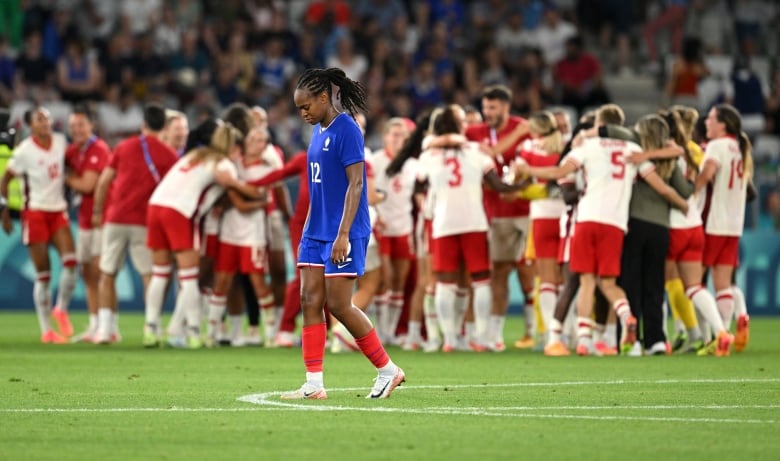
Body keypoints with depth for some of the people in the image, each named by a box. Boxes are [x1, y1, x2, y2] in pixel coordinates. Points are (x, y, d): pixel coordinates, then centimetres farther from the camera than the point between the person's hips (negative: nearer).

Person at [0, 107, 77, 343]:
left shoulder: (61, 142, 2)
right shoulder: (24, 150, -11)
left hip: (58, 210, 4)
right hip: (35, 211, -4)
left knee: (70, 260, -17)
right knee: (43, 273, -2)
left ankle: (61, 309, 5)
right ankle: (46, 330, 6)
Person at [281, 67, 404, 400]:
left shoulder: (346, 130, -13)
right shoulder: (318, 131, 13)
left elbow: (355, 184, -17)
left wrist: (343, 234, -22)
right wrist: (308, 231, 19)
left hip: (343, 235, -9)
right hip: (316, 233, 9)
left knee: (338, 305, -7)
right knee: (310, 301, 1)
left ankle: (388, 370, 7)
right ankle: (314, 384, 0)